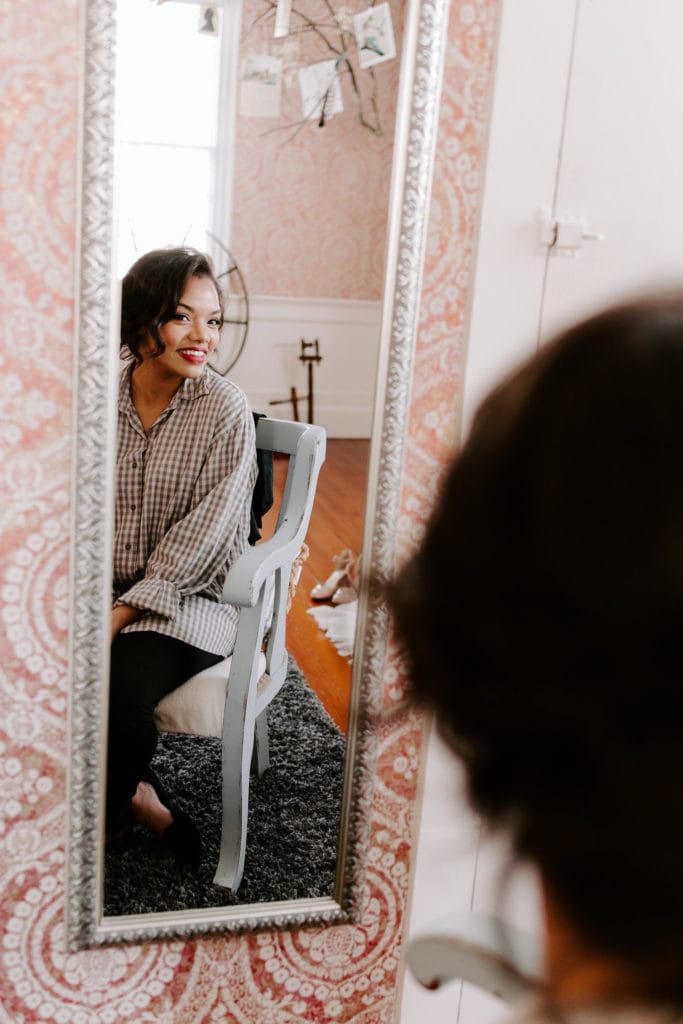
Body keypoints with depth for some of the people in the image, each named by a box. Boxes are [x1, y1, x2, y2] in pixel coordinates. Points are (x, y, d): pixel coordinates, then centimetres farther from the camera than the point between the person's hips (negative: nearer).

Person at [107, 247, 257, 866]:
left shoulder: (225, 409, -9)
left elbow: (200, 537, -13)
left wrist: (122, 613, -19)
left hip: (191, 599, -3)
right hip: (103, 587, 4)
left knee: (119, 687, -28)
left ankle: (107, 815, 6)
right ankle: (139, 798, 3)